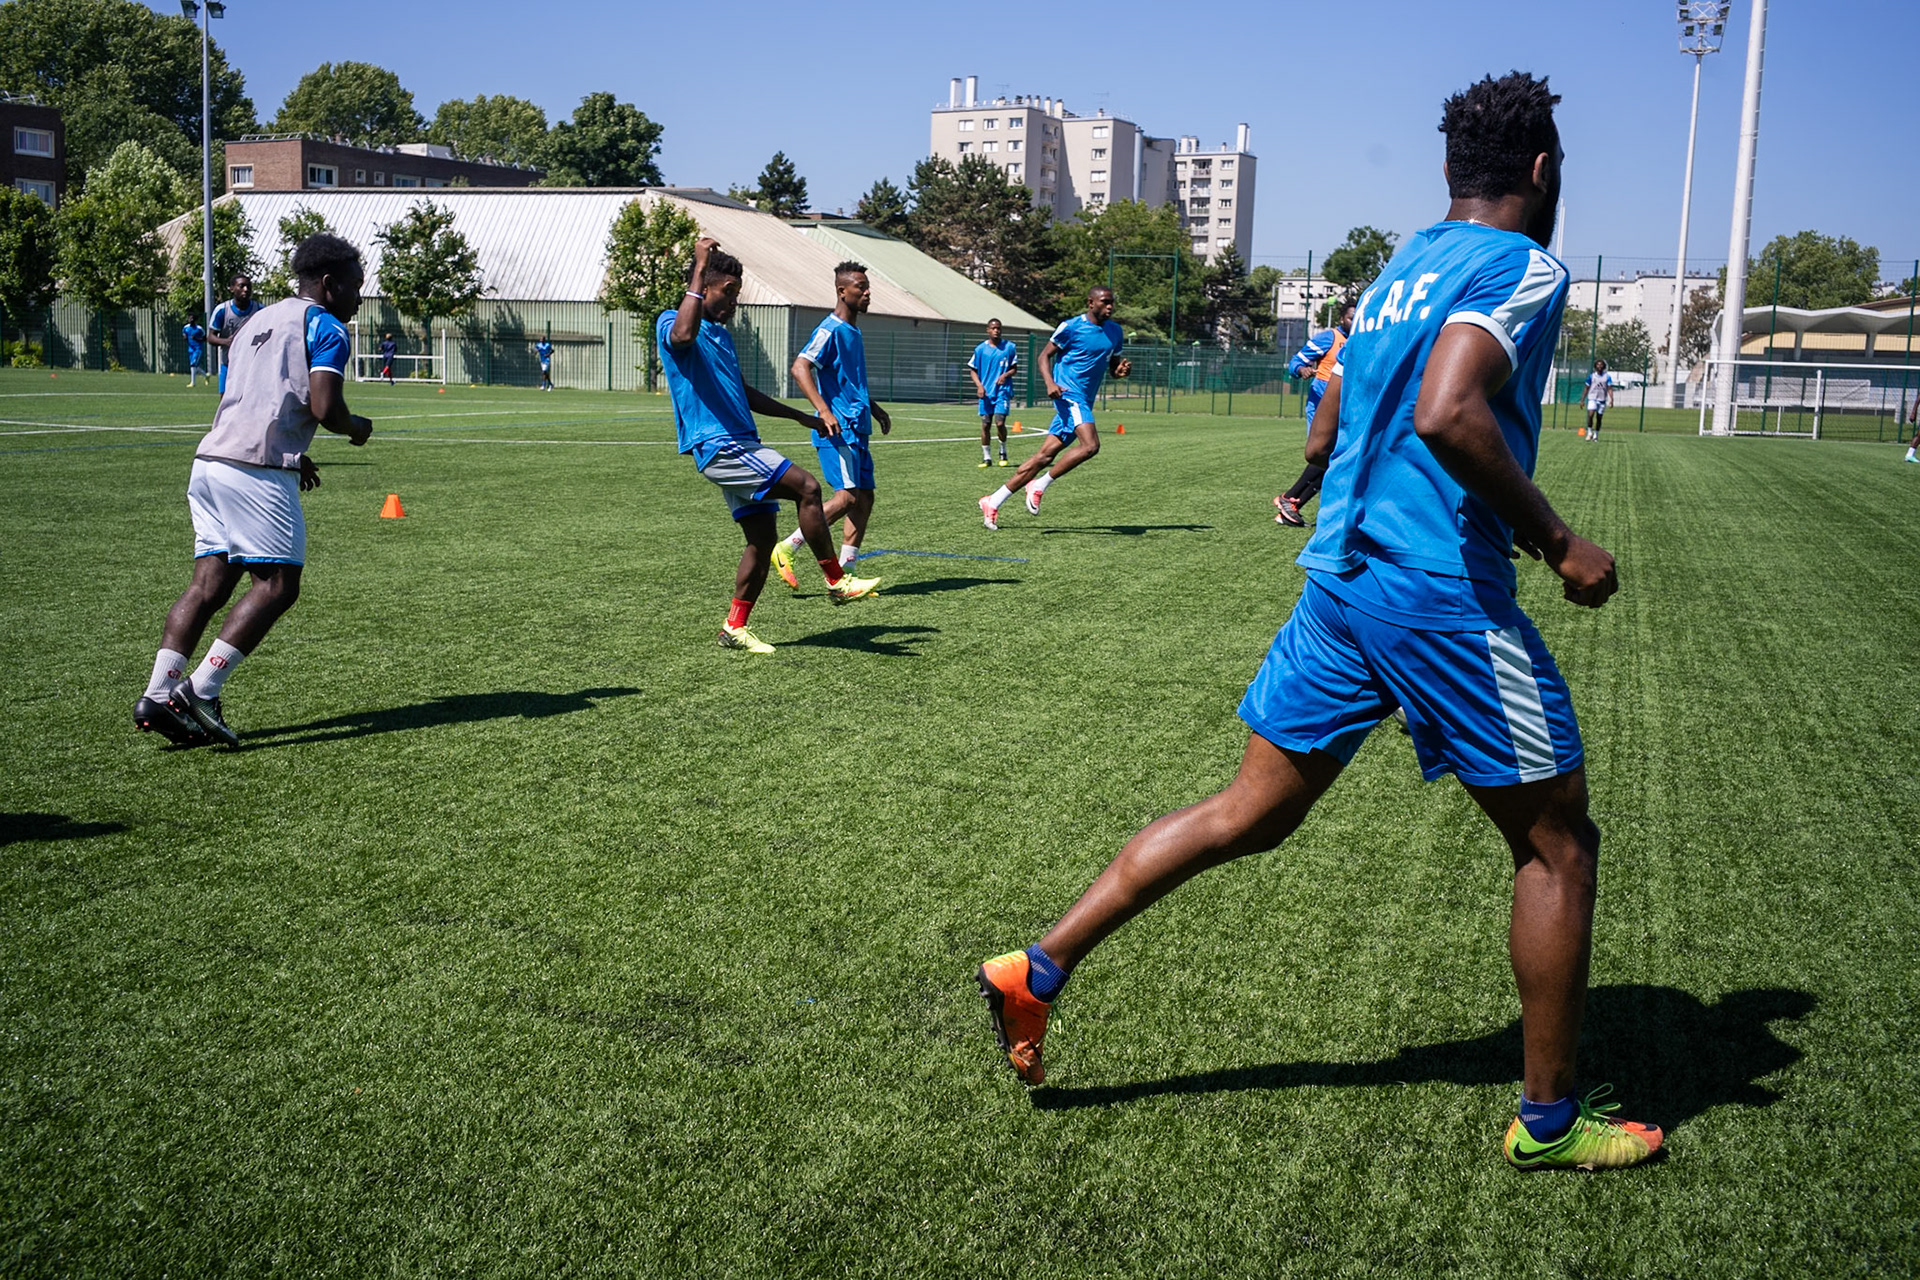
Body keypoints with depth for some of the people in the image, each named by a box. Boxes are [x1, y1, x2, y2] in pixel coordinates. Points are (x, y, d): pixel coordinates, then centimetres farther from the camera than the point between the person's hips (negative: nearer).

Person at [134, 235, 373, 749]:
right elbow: (324, 408, -13)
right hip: (258, 471, -9)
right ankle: (199, 691, -11)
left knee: (211, 581, 7)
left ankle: (158, 694, 0)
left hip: (209, 461, 9)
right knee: (277, 585, -5)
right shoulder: (326, 328, -1)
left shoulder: (256, 320, 26)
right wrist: (356, 428, 8)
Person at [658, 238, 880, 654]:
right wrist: (701, 266, -28)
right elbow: (683, 335, -34)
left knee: (762, 538, 5)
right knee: (806, 487, -17)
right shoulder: (671, 323, -6)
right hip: (719, 446, -10)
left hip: (739, 446, 10)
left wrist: (800, 416, 30)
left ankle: (735, 628, 13)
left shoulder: (720, 333, 22)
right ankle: (837, 582, -7)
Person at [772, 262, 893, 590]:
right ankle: (786, 549, -7)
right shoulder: (831, 329, -11)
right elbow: (800, 367, -22)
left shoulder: (853, 332, 19)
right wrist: (824, 411, -31)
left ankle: (844, 572, 8)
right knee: (847, 497, -15)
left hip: (856, 430, 9)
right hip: (837, 429, -9)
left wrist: (873, 408, 30)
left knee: (864, 499, 5)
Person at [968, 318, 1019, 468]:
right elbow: (972, 370, 11)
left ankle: (1003, 452, 12)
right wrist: (979, 385, -5)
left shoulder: (1009, 347, 3)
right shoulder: (980, 349, 5)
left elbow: (1015, 368, 9)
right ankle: (986, 457, 10)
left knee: (1000, 422, -13)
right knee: (985, 425, 0)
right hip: (986, 392, 2)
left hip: (1003, 391, -2)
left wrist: (1005, 375, -12)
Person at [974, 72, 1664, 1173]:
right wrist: (1558, 542, -16)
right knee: (1559, 846, 8)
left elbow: (1333, 420, 24)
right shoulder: (1524, 265, -7)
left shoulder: (1403, 268, 18)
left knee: (1249, 815, 13)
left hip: (1340, 577, 8)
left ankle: (1039, 971, 12)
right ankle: (1550, 1120, 19)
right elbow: (1446, 414, -24)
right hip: (1443, 588, -8)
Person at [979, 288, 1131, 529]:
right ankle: (1039, 485, -12)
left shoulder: (1115, 332, 15)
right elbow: (1045, 355, 0)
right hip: (1069, 393, -7)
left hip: (1083, 403, 7)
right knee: (1090, 445, -26)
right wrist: (1050, 384, -17)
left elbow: (1112, 367, 25)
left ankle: (993, 502, 6)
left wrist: (1122, 370, 0)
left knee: (1045, 456, 1)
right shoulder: (1071, 327, -5)